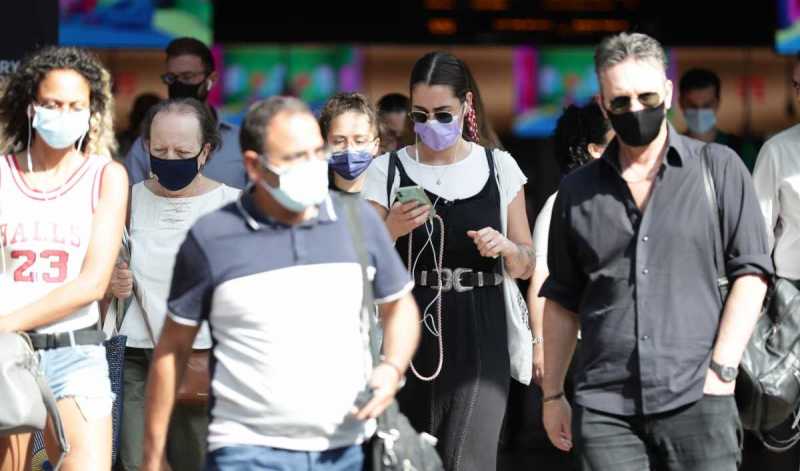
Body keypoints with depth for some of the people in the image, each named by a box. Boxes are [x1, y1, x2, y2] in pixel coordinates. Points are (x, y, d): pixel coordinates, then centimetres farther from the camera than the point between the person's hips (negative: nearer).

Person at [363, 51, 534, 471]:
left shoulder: (499, 168, 6)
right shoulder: (386, 171, 2)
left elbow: (526, 266, 12)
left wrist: (504, 247, -9)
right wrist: (390, 231, -16)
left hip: (479, 346, 0)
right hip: (408, 345, 0)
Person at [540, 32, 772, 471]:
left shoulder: (718, 168, 5)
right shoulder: (577, 191, 13)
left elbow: (750, 272, 1)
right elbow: (561, 300, 18)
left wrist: (721, 369, -8)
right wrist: (552, 394, 13)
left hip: (695, 399, -2)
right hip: (603, 409, 2)